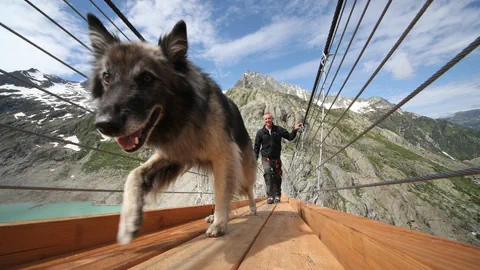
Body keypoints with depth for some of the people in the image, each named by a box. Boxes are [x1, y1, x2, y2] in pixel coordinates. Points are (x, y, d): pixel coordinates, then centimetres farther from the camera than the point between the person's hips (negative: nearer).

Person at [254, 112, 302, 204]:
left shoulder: (279, 130, 2)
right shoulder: (260, 132, 0)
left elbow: (290, 137, 6)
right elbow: (256, 146, 3)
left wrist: (295, 130, -10)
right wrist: (255, 159, -2)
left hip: (276, 158, 2)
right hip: (266, 158, -1)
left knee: (277, 177, 7)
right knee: (268, 174, -18)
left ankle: (277, 196, 23)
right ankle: (270, 196, -11)